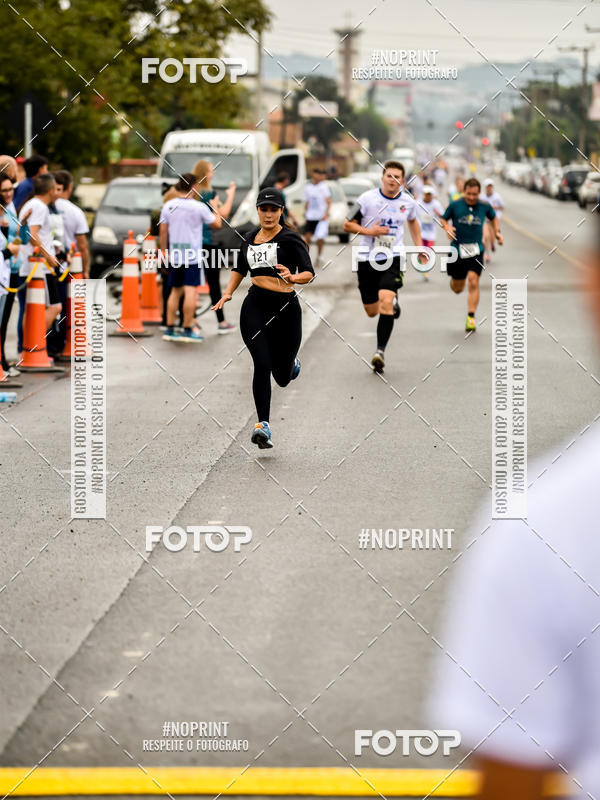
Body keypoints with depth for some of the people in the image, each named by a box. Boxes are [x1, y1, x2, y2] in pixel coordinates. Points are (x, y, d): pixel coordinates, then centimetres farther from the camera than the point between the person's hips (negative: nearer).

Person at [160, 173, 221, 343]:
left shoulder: (168, 206, 3)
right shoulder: (199, 207, -9)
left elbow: (163, 230, 6)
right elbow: (217, 224, 1)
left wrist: (164, 251, 15)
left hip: (174, 255, 5)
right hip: (193, 256, -5)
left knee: (175, 291, 14)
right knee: (190, 291, -5)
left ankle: (170, 329, 14)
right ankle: (188, 329, -7)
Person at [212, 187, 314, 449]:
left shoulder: (290, 238, -3)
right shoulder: (250, 238, 12)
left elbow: (309, 273, -12)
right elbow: (240, 269, 29)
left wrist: (293, 277, -33)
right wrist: (228, 293, 15)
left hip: (285, 308, -2)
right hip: (255, 307, 2)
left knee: (283, 377, 9)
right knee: (262, 365, -17)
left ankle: (291, 362, 46)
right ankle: (263, 426, -16)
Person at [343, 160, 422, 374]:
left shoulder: (408, 201, 2)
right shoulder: (367, 198, -6)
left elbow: (413, 221, 26)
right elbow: (348, 225, 1)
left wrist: (419, 246, 20)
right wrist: (369, 231, -15)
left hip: (392, 259, -1)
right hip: (367, 259, 1)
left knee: (386, 302, -23)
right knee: (372, 312, 10)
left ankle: (380, 351, -20)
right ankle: (392, 303, 48)